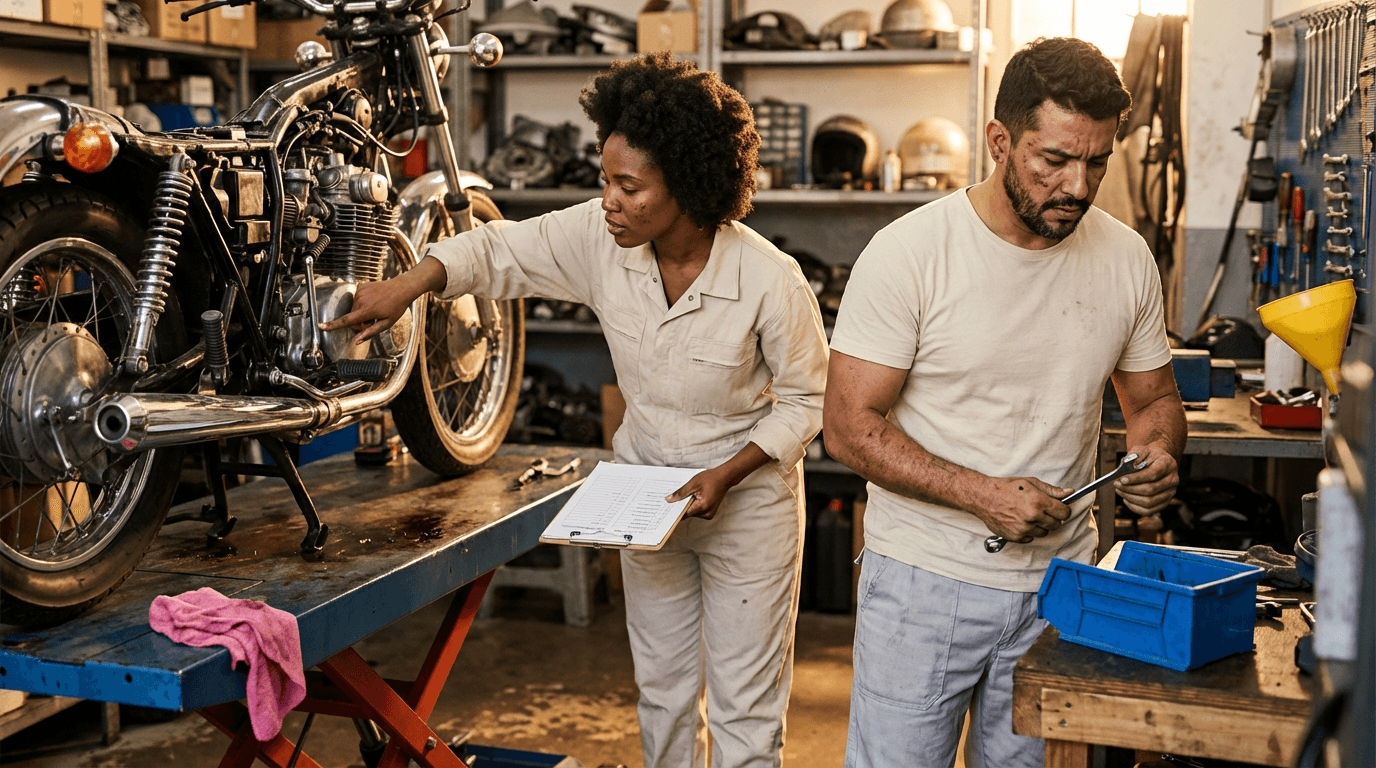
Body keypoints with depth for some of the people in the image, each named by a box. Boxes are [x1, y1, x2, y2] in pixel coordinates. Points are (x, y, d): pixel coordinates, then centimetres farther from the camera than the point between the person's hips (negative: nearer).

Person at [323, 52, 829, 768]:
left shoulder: (771, 281, -25)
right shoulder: (599, 237, -15)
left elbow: (806, 400, -13)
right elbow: (499, 250, -5)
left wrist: (726, 474, -23)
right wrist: (405, 285, -21)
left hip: (746, 500, -4)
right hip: (645, 490, 4)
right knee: (662, 694, 19)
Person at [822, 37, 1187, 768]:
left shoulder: (1126, 258, 0)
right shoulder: (905, 254, -14)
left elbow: (1154, 397, 14)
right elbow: (850, 428, -14)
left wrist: (1156, 452, -10)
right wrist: (983, 495, -24)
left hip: (1062, 583, 4)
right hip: (924, 579, -4)